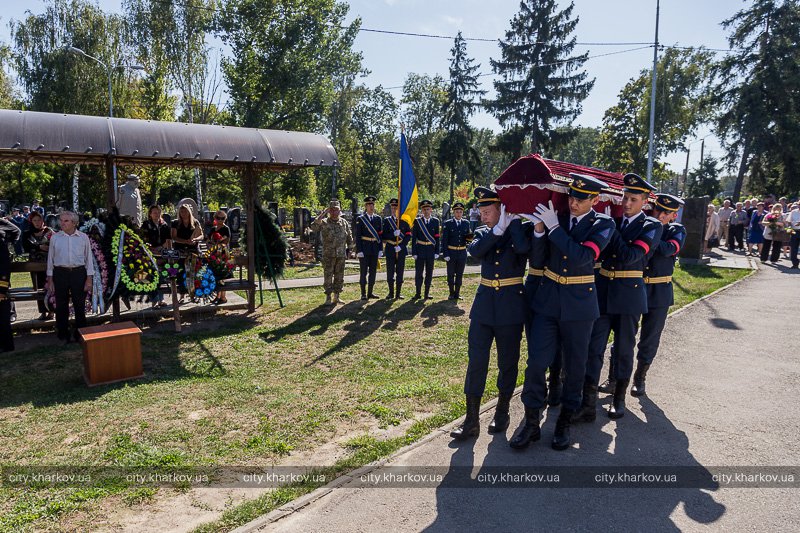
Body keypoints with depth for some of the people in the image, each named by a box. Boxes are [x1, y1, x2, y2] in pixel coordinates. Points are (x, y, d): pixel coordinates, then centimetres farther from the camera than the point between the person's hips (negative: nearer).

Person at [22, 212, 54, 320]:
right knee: (38, 288, 3)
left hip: (48, 263, -2)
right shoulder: (27, 234, 9)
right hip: (35, 264, 3)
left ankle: (50, 311, 4)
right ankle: (43, 312, 10)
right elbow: (26, 248, -2)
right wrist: (39, 247, -13)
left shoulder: (48, 231, 3)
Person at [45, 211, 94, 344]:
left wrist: (89, 278, -1)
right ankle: (63, 335, 19)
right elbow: (50, 259, 8)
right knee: (61, 306, 7)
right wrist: (50, 280, 5)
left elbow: (88, 258, 3)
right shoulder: (55, 238, 4)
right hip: (60, 273, 1)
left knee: (80, 305, 3)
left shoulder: (83, 237, 1)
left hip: (78, 273, -1)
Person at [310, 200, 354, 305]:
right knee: (328, 276, -1)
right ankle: (328, 297, 8)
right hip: (328, 255, -3)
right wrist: (322, 215, -23)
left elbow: (349, 236, 17)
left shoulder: (344, 222, 8)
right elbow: (313, 227, -22)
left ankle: (336, 296, 18)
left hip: (341, 254, 3)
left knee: (339, 277, 8)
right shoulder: (324, 222, -3)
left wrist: (349, 248, 12)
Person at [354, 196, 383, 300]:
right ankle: (363, 293, 7)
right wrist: (359, 250, -13)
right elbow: (358, 236, -6)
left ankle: (370, 292, 16)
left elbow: (380, 235, 10)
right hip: (364, 248, -4)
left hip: (375, 249, 4)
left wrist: (380, 250, 4)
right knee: (363, 272, 0)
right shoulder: (360, 219, -2)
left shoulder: (378, 219, 10)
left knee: (373, 271, 8)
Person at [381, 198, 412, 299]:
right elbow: (383, 236, 0)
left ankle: (398, 293, 10)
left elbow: (408, 235, -1)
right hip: (390, 249, 0)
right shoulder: (386, 220, 5)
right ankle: (391, 293, 14)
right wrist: (393, 234, -18)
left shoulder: (404, 220, 4)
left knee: (400, 272, 2)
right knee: (390, 272, 2)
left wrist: (401, 246, -13)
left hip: (401, 249, 0)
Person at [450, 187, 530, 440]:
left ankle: (502, 412, 28)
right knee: (476, 360, 0)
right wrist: (498, 229, -19)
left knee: (507, 361, 9)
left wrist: (513, 219, -16)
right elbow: (474, 251, -15)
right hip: (484, 303, 3)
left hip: (511, 305, -3)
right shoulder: (482, 233, 8)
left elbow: (522, 247, -26)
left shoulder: (521, 231, -2)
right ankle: (472, 419, 8)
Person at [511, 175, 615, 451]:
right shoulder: (556, 217, 3)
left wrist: (554, 228, -22)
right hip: (547, 299, 2)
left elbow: (583, 257, -21)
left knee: (574, 365, 10)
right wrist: (539, 228, -15)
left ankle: (565, 421, 28)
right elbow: (540, 255, 2)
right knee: (536, 361, -2)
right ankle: (531, 422, 13)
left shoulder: (603, 224, -5)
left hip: (579, 303, -2)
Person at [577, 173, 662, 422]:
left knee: (624, 347, 10)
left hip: (629, 293, -3)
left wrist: (611, 229, -12)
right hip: (602, 290, 3)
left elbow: (630, 256, -18)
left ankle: (619, 397, 29)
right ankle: (588, 404, 2)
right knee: (593, 347, -1)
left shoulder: (651, 226, -4)